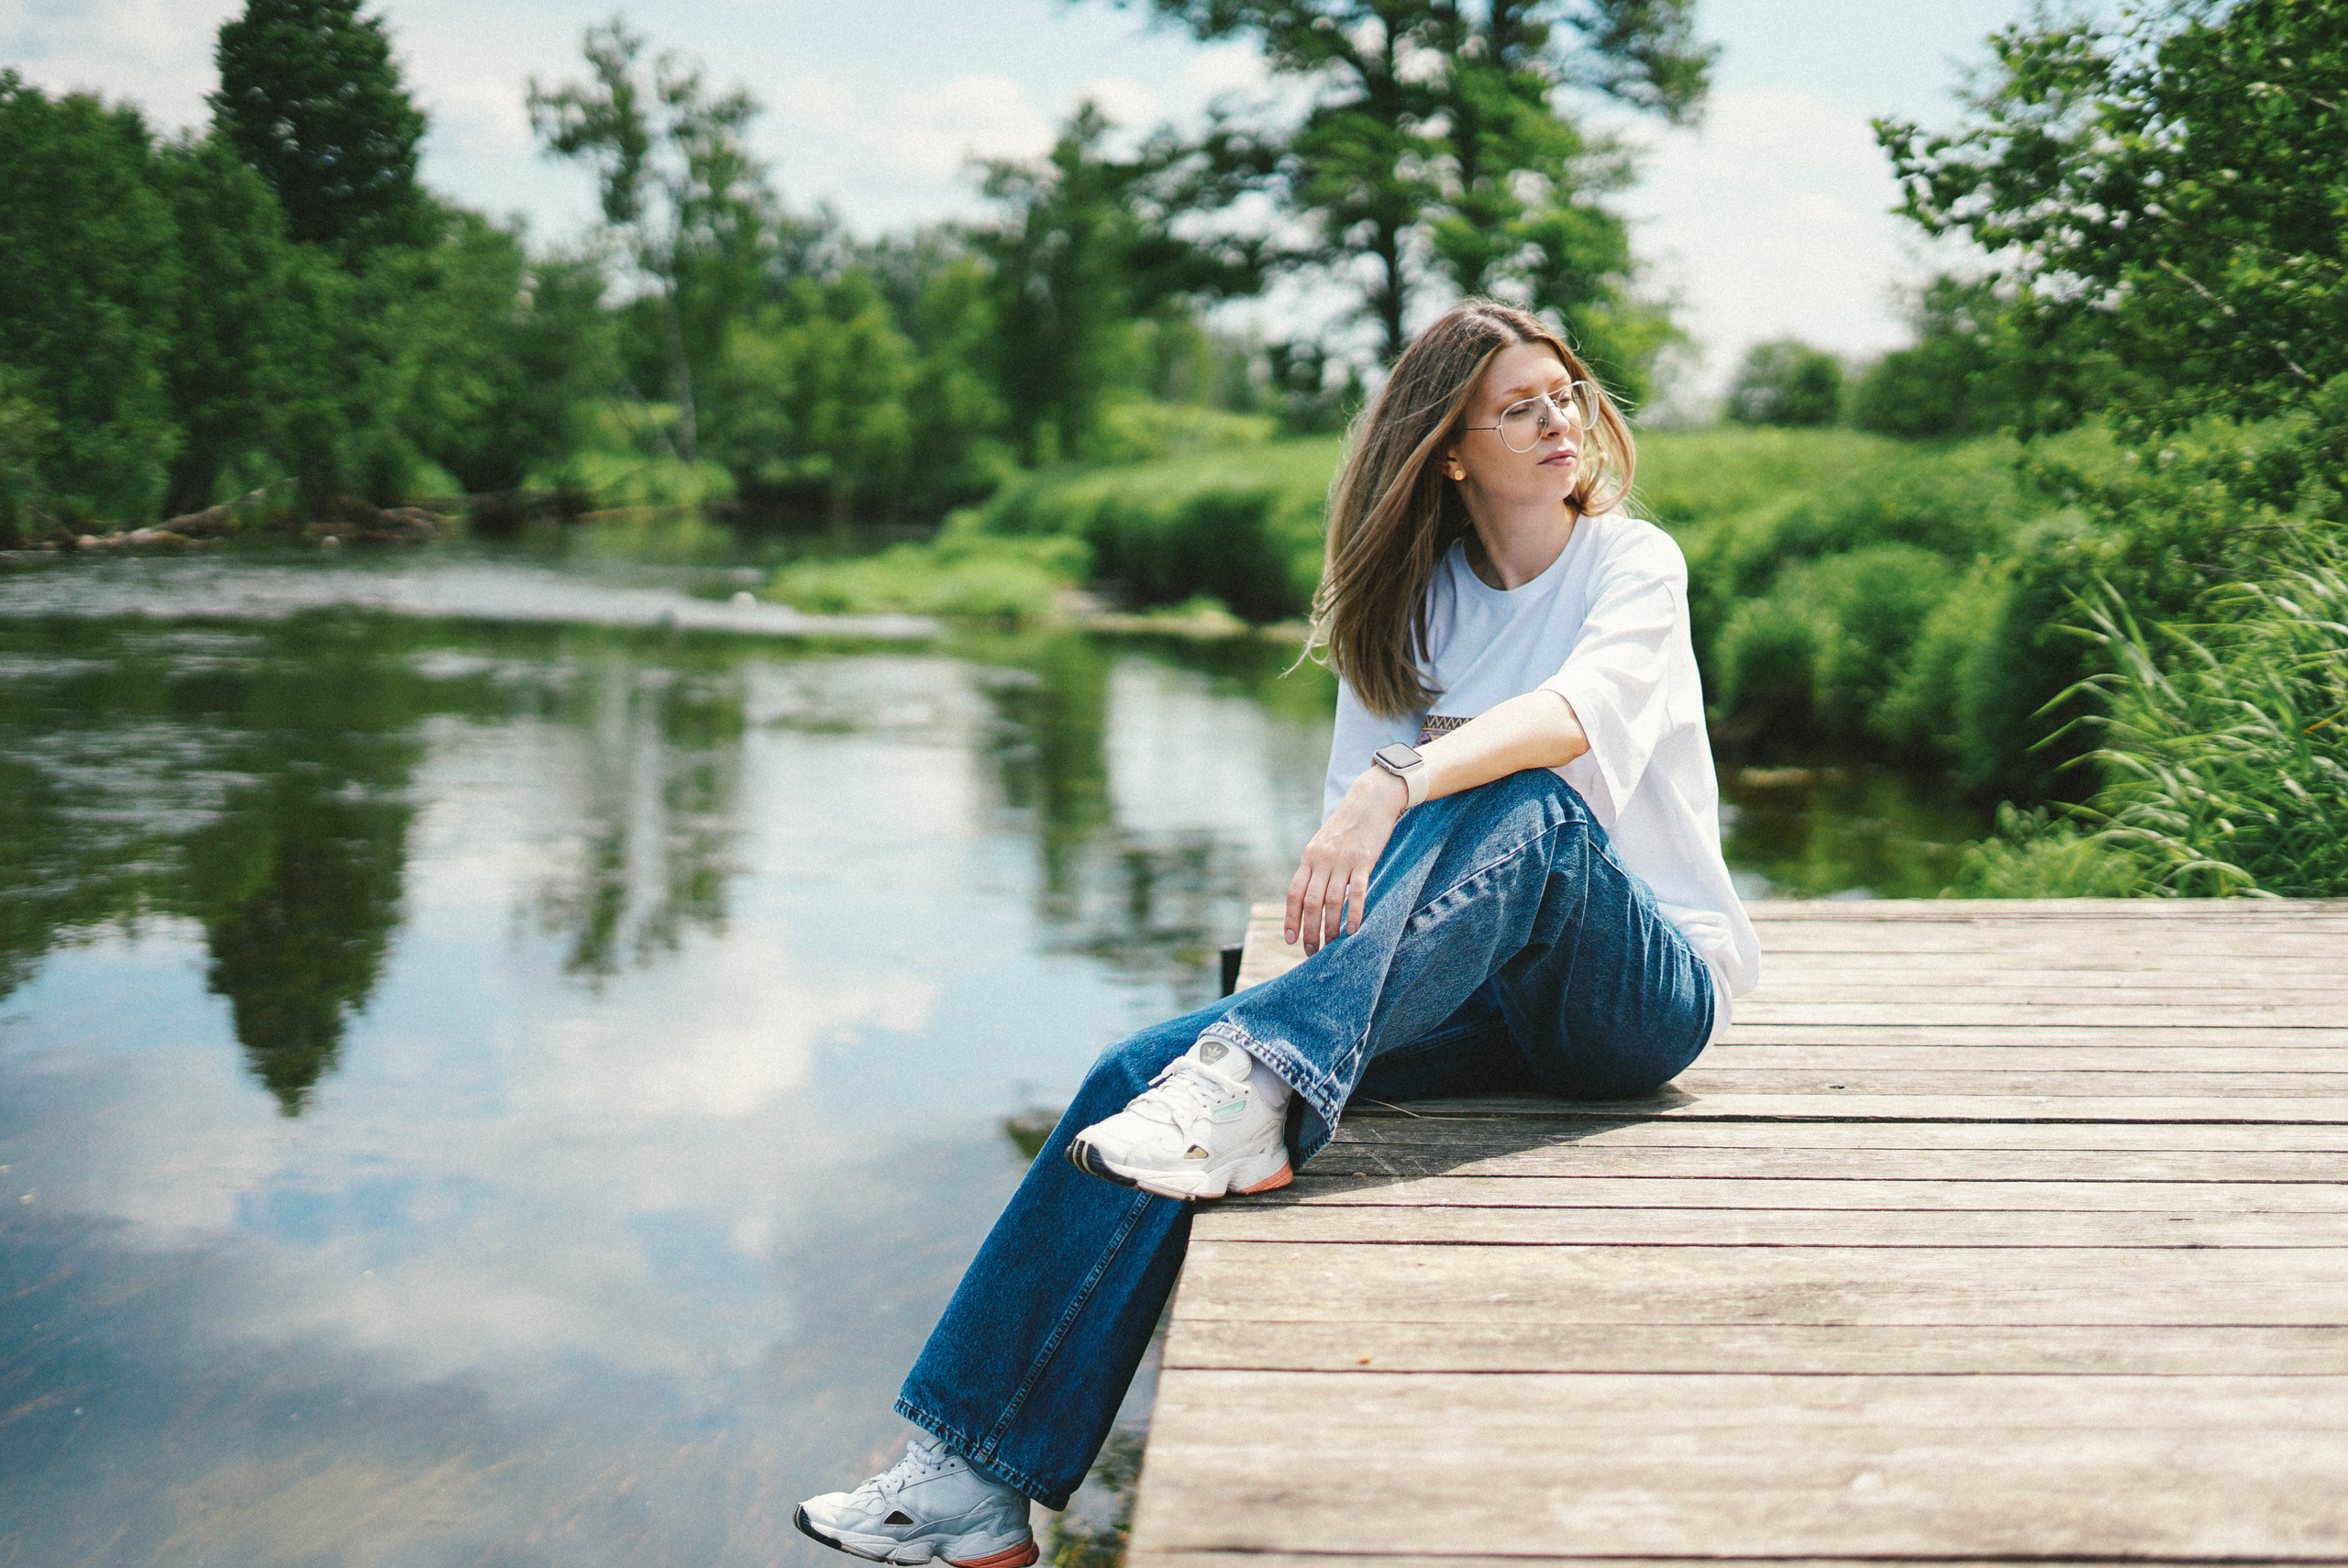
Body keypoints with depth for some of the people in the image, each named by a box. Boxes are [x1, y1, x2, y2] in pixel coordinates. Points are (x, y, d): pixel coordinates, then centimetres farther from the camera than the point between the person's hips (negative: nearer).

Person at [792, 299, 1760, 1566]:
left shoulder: (1635, 563, 0)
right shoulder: (1408, 605, 13)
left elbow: (1578, 711, -23)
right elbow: (1357, 805, 4)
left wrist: (1402, 787, -39)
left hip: (1648, 987, -3)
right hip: (1476, 996, 3)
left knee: (1524, 802, -36)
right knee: (1143, 1073, -19)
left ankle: (1260, 1085, -48)